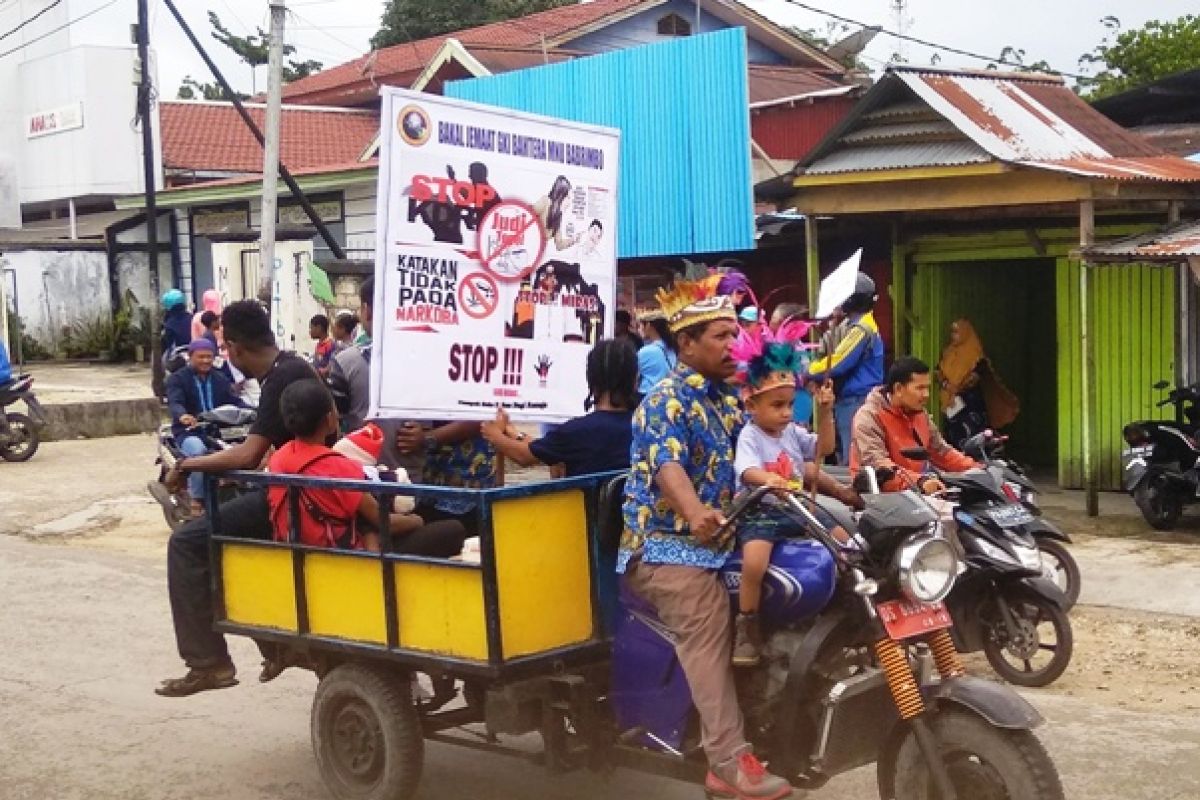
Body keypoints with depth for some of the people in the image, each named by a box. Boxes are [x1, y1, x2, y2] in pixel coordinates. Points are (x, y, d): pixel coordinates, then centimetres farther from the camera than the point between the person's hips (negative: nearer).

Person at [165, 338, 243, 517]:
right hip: (188, 432, -4)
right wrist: (182, 416, -39)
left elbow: (235, 402, 7)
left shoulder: (221, 379, 19)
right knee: (198, 451, -37)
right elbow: (174, 403, -14)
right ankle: (197, 501, -29)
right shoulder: (177, 379, 5)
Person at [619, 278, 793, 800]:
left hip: (714, 540, 8)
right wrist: (695, 512, -48)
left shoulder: (728, 399, 15)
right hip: (664, 544, -8)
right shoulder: (666, 401, -10)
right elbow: (667, 466, -28)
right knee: (709, 612, -30)